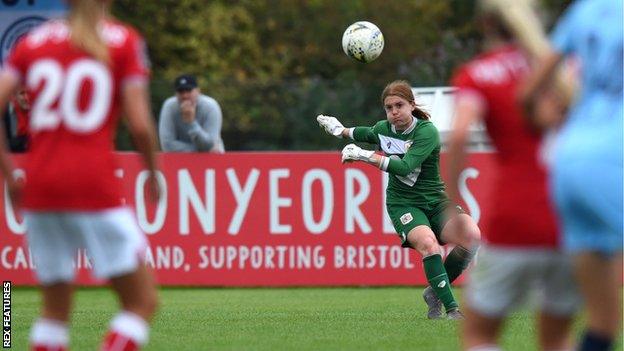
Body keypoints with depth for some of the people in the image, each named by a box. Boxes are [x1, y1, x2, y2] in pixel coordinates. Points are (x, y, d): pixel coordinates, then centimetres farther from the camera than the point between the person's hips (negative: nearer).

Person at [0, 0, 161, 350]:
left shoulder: (33, 41, 11)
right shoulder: (125, 40, 1)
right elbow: (140, 124, -8)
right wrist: (153, 173, 10)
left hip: (40, 188, 5)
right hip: (95, 185, -5)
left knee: (55, 307, 16)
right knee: (143, 301, 1)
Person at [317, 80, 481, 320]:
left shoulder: (427, 131, -15)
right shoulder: (383, 129, 2)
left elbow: (405, 167, -29)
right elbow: (368, 133, 30)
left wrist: (365, 156, -29)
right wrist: (342, 131, 45)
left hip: (435, 201, -1)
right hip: (402, 203, 1)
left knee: (472, 235, -29)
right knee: (428, 243, -33)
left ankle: (435, 292, -9)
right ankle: (451, 309, -32)